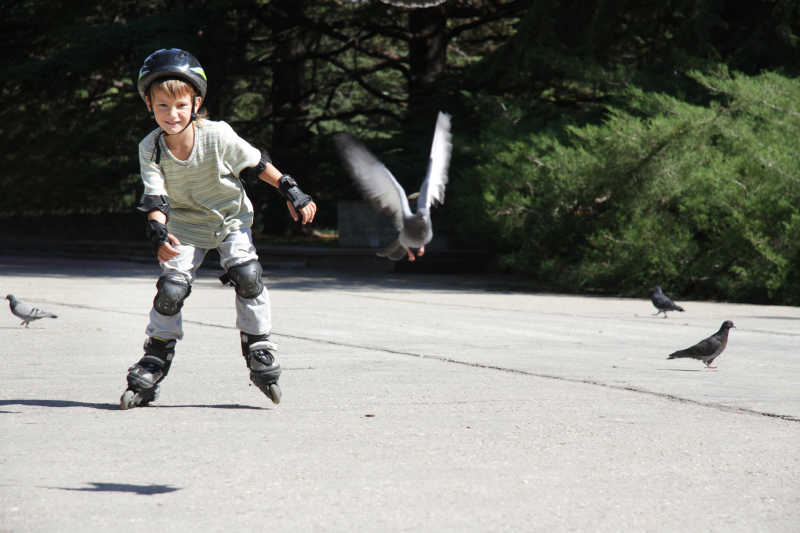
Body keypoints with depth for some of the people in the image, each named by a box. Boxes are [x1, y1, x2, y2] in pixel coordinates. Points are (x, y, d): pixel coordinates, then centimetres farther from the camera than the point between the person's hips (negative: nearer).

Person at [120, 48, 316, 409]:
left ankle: (259, 350, -4)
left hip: (230, 219, -1)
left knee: (247, 274, -22)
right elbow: (155, 198, -22)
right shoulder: (150, 149, -19)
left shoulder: (217, 136, -23)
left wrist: (293, 193, -5)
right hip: (186, 226, 1)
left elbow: (257, 163, -9)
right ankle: (153, 365, 7)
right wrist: (158, 234, -40)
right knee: (170, 288, -11)